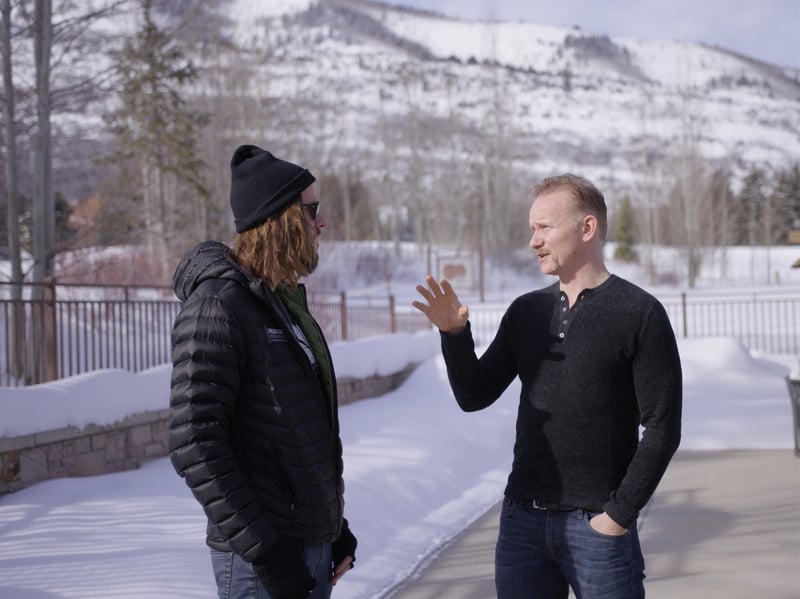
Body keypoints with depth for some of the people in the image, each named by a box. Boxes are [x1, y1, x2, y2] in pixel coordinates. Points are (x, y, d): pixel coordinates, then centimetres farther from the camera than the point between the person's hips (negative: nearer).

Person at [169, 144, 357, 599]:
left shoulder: (287, 298, 13)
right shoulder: (217, 306, -15)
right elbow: (194, 445, -21)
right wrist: (263, 550, -22)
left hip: (314, 543, 8)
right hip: (263, 559, -8)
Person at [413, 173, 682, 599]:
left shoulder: (640, 314, -6)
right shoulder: (526, 312, 8)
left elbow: (661, 428, -8)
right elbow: (474, 396, 8)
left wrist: (619, 514, -11)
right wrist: (454, 334, -7)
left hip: (598, 525, -4)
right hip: (522, 520, 4)